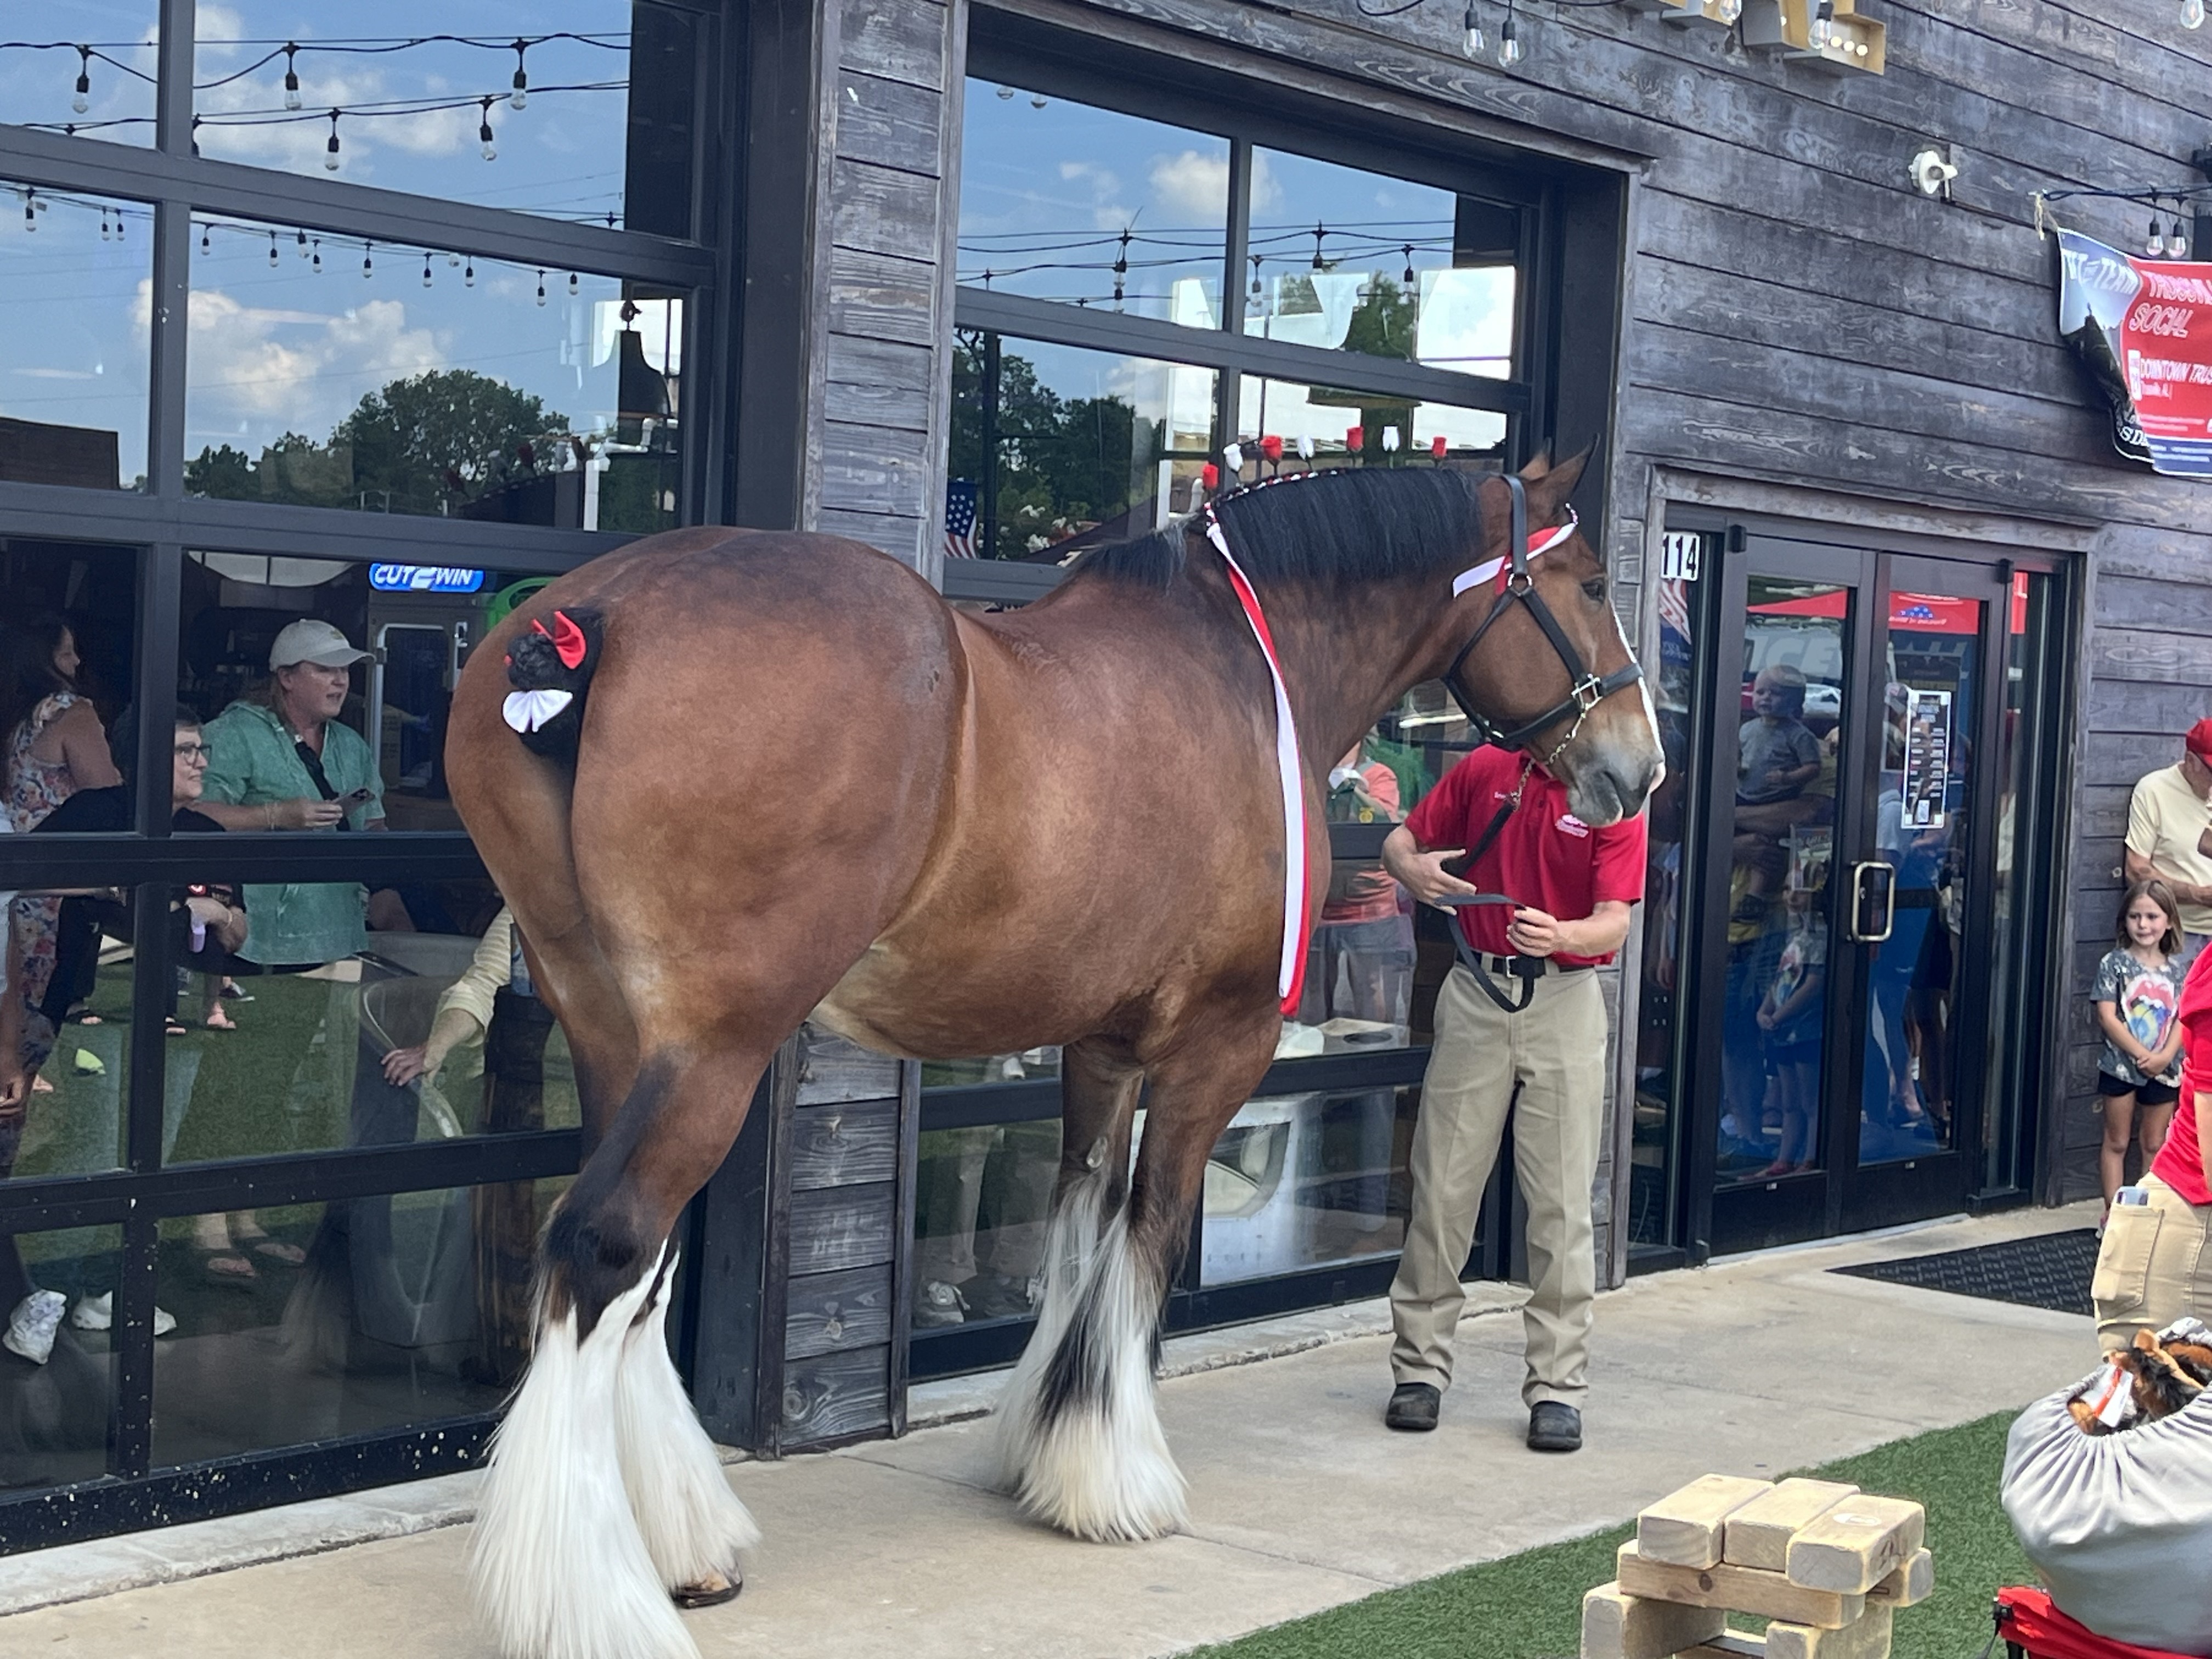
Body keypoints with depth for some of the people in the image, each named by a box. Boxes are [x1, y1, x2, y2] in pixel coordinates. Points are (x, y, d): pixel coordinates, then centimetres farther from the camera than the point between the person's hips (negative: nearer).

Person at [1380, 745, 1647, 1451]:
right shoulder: (1485, 771, 3)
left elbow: (1614, 923, -14)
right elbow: (1400, 840, 11)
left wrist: (1559, 935, -36)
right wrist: (1411, 869, -14)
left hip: (1565, 1001, -2)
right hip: (1476, 994, 2)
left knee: (1562, 1201, -1)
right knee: (1442, 1187, 5)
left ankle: (1558, 1387, 5)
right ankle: (1420, 1368, 15)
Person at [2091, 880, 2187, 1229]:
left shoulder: (2175, 968, 4)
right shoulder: (2114, 963, -6)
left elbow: (2183, 1018, 0)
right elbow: (2108, 1017, -12)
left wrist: (2164, 1056, -16)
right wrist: (2142, 1055, -17)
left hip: (2164, 1070, 3)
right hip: (2120, 1066, -3)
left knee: (2155, 1145, 10)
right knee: (2117, 1142, 6)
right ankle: (2113, 1211, 11)